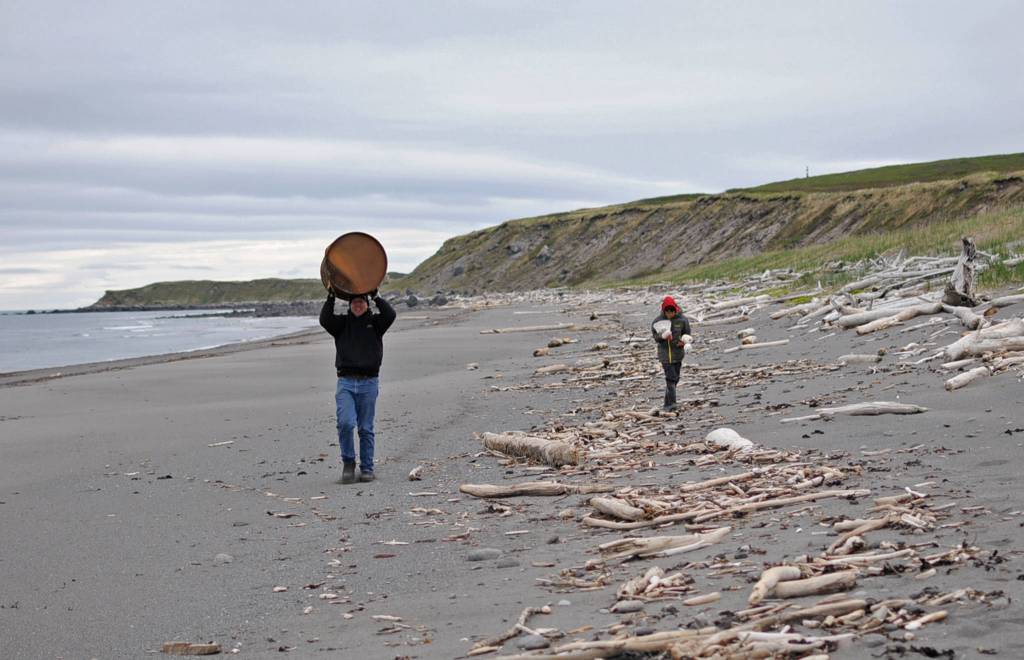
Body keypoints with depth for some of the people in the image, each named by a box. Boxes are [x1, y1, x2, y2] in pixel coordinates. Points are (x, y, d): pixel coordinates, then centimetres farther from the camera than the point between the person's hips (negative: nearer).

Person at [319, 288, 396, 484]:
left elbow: (390, 315, -9)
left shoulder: (375, 322, 10)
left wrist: (375, 297, -10)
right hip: (345, 382, 0)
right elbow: (325, 319, -7)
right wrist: (331, 297, -11)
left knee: (366, 428, 3)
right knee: (345, 423, -16)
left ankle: (367, 468, 12)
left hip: (368, 382, 0)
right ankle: (348, 462, 2)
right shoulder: (342, 323, 12)